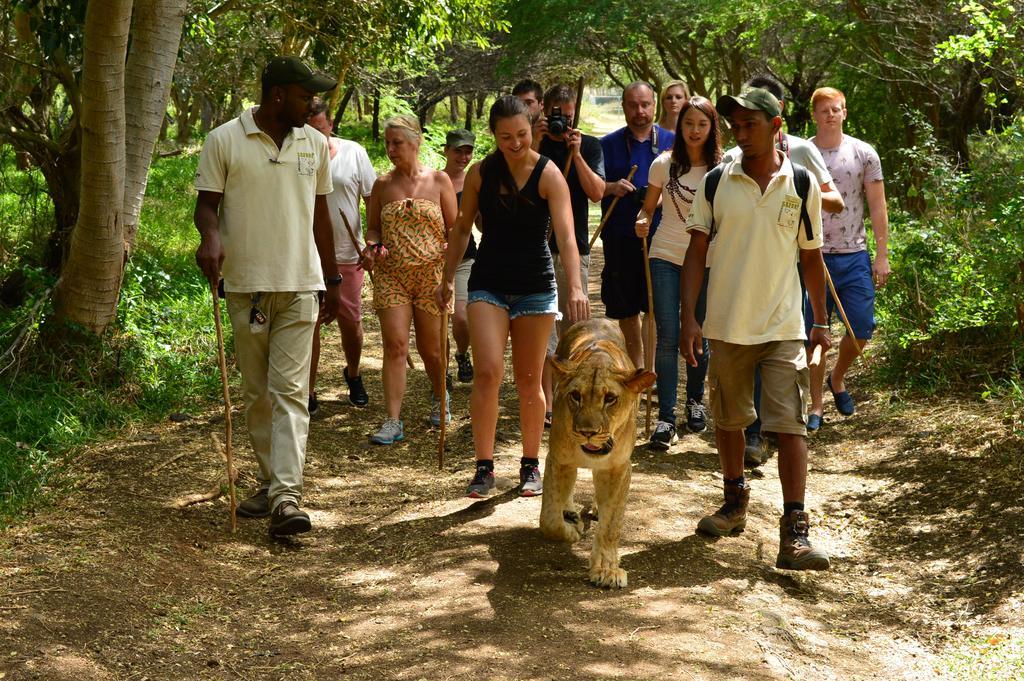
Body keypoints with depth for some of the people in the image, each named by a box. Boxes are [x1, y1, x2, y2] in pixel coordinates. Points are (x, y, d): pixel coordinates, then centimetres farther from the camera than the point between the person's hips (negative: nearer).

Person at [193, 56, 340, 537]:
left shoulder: (315, 144, 9)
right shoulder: (224, 141, -2)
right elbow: (206, 203, 0)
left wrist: (333, 281, 19)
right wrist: (211, 235, -23)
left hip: (300, 285, 1)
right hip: (246, 285, -1)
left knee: (290, 391, -9)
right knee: (256, 393, 8)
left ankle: (286, 497, -15)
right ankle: (270, 483, 22)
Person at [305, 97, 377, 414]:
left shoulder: (353, 153, 0)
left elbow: (373, 198, 4)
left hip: (346, 255, 1)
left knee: (351, 322, 6)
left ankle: (353, 374, 34)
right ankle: (308, 393, 8)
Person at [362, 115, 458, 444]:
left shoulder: (439, 180, 2)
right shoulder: (382, 185, 8)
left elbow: (455, 229, 3)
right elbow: (373, 228, 15)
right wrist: (372, 248, -7)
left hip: (431, 274, -1)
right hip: (390, 275, 1)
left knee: (430, 347, 8)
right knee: (395, 346, -9)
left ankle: (440, 397, 37)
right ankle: (393, 421, -9)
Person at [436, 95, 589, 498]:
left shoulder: (548, 175, -10)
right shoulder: (480, 173, 0)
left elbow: (566, 235, -21)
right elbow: (462, 228, 13)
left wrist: (575, 287, -33)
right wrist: (448, 277, 11)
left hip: (535, 286, -1)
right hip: (488, 283, 1)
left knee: (528, 381, 6)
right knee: (488, 372, -13)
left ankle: (531, 465, 21)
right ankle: (484, 467, -6)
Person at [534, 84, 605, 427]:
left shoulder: (589, 146, 8)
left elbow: (597, 192, -3)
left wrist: (576, 153, -12)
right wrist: (535, 143, -14)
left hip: (574, 245, 2)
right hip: (537, 244, -1)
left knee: (572, 323, 7)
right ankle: (546, 402, -3)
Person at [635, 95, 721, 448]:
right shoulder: (664, 164, 0)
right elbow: (649, 206, 10)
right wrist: (642, 221, -12)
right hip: (666, 257, 0)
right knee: (668, 337, -6)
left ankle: (695, 400, 33)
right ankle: (666, 417, -4)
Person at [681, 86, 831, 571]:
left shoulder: (802, 185, 1)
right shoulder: (716, 183, 0)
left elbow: (811, 256, 9)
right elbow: (696, 252, 1)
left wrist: (821, 321, 9)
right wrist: (688, 317, -8)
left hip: (783, 326, -1)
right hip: (726, 324, 1)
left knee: (790, 423, -9)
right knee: (728, 418, 14)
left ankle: (794, 533, -10)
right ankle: (735, 503, 35)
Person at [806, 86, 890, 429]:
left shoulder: (864, 153, 3)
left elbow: (877, 207, 4)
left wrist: (882, 255, 0)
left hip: (854, 256, 1)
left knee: (861, 329, -1)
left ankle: (837, 378, 28)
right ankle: (816, 405, 12)